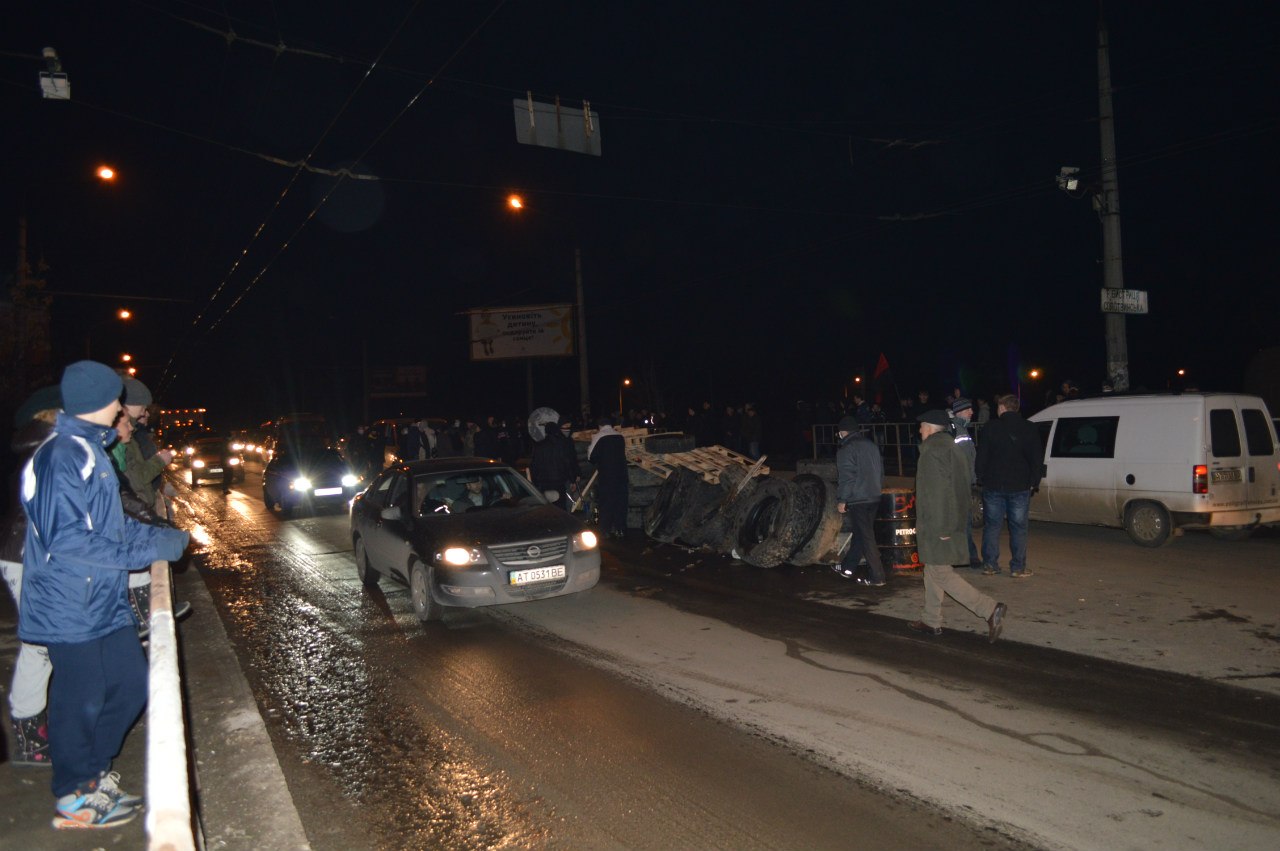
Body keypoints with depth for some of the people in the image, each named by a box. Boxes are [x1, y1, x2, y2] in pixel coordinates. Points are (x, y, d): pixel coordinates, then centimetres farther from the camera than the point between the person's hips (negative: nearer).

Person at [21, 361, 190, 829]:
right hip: (71, 608, -9)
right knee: (81, 700, 4)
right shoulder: (60, 457, -20)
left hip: (104, 600, 9)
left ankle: (91, 774, 32)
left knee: (130, 684, 14)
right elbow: (67, 538, -25)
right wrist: (146, 551, -23)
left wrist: (157, 536, 5)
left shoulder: (90, 449, 11)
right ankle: (75, 800, 23)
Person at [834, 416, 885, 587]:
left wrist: (841, 500, -12)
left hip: (856, 500, -8)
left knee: (866, 538, -4)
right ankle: (848, 567, 31)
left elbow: (846, 477, -17)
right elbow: (881, 471, 17)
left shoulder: (846, 449, -13)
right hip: (874, 498, 8)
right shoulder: (871, 445, 11)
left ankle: (877, 577, -3)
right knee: (861, 534, 17)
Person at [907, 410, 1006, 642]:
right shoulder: (952, 448, 14)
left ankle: (990, 609, -12)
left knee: (941, 574, -6)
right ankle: (931, 621, 25)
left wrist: (940, 528, -23)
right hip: (950, 522, 10)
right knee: (933, 570, 18)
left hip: (936, 525, -10)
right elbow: (960, 487, 18)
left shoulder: (932, 451, -17)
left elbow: (936, 492, -23)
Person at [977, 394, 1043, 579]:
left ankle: (990, 565, 10)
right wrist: (1034, 483, 7)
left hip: (993, 486, 0)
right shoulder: (1029, 429, 1)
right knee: (1018, 528, 6)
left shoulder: (990, 427, -2)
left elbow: (982, 455, -3)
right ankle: (1018, 568, 6)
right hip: (1020, 487, 0)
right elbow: (1037, 459, 2)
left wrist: (981, 478, 6)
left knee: (992, 526, 8)